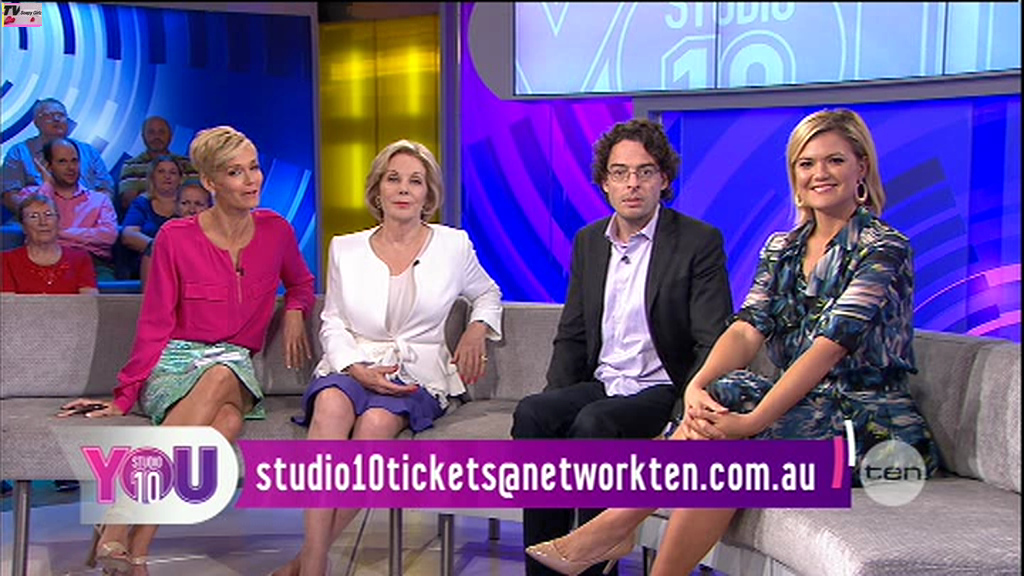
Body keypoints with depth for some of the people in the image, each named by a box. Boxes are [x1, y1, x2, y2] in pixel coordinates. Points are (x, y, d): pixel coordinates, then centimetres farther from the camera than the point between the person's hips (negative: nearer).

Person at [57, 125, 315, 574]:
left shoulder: (275, 230, 7)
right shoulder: (176, 238, -1)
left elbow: (301, 283, 28)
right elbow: (155, 327, 1)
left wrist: (294, 311, 5)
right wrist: (124, 398, -5)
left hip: (236, 366, 2)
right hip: (173, 365, -2)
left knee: (229, 418, -38)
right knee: (219, 378, -41)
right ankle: (117, 531, -41)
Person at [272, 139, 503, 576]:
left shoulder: (453, 246, 8)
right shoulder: (345, 249, 10)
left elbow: (488, 294, 25)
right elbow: (332, 322, 12)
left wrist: (477, 329, 3)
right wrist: (357, 369, -7)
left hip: (417, 376, -1)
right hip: (351, 368, 1)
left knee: (377, 421, -36)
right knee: (332, 403, -36)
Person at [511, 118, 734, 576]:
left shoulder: (700, 242, -4)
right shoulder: (588, 242, 13)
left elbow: (713, 344, -9)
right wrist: (554, 396, -2)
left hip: (662, 390, -5)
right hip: (600, 385, 5)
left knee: (593, 422, -33)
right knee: (531, 413, -24)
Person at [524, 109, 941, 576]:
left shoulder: (884, 249, -9)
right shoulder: (782, 249, 11)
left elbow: (830, 345, -22)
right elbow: (748, 328, -5)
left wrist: (751, 422, -32)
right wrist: (698, 385, -26)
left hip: (873, 424, -5)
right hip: (804, 405, 5)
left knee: (730, 441, -30)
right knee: (718, 403, -26)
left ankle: (615, 526, -19)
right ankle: (614, 529, -24)